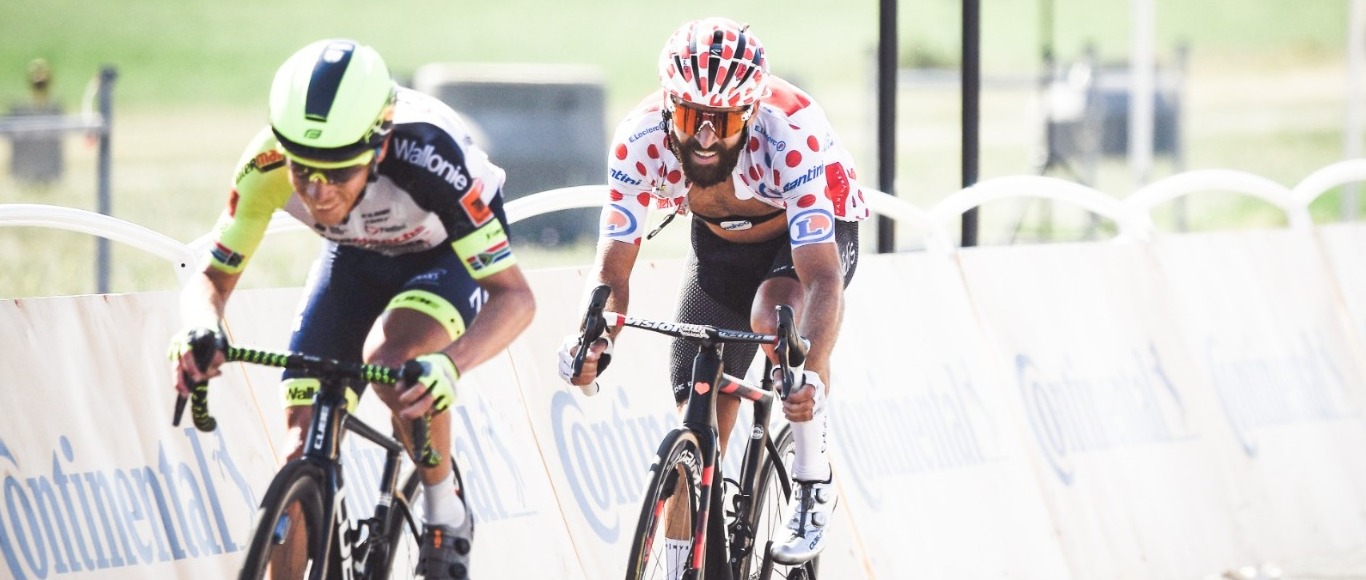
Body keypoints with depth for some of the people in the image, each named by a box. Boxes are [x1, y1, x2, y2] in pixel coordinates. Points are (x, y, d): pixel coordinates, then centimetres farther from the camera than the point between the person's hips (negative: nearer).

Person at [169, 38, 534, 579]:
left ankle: (447, 514, -9)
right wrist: (202, 329, -42)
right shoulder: (268, 163, -31)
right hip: (354, 262, 4)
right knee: (305, 449, -10)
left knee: (391, 357, -33)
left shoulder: (427, 154, -40)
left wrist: (451, 365, -59)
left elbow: (515, 295, -40)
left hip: (446, 258, -4)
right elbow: (213, 277, -18)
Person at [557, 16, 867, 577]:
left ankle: (814, 485, -17)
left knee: (774, 314, -35)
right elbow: (612, 266, -26)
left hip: (812, 230, -4)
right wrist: (594, 341, -47)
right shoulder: (640, 138, -30)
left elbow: (822, 277, -44)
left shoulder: (791, 132, -39)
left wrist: (812, 375, -60)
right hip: (720, 239, 4)